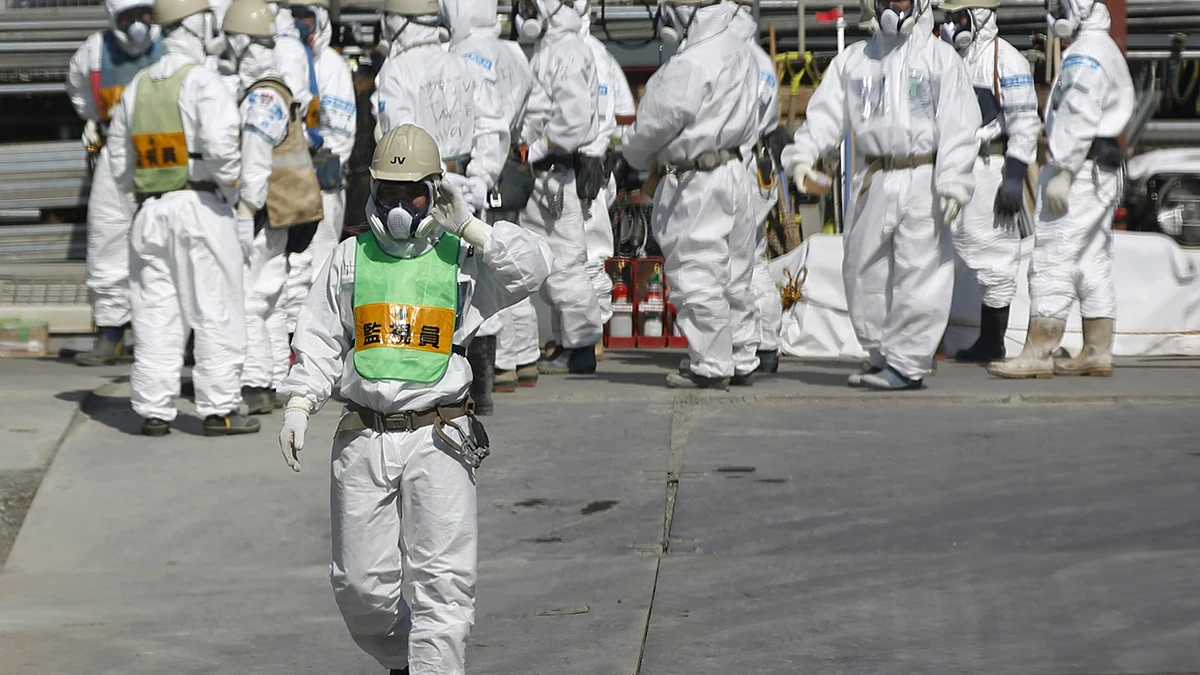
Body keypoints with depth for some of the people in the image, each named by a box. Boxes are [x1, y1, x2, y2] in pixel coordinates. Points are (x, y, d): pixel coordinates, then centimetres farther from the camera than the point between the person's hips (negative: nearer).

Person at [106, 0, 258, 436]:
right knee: (215, 310, 1)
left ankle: (154, 411, 9)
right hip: (200, 205, -6)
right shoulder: (201, 80, -10)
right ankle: (219, 410, 2)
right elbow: (220, 141, -24)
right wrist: (229, 182, -8)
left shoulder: (137, 87, 12)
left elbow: (119, 158, 16)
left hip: (150, 209, 6)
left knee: (156, 314, 9)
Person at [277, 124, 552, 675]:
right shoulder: (349, 258, 12)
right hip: (362, 439, 3)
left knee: (442, 582, -9)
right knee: (360, 584, 7)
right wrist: (298, 406, 2)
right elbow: (318, 341, 13)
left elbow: (531, 270, -10)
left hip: (438, 439, -2)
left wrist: (469, 227, -10)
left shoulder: (461, 259, 5)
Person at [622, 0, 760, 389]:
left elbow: (659, 121, -15)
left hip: (698, 179, -10)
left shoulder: (692, 64, -19)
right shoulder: (738, 51, 11)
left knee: (698, 277, -3)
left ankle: (710, 366, -1)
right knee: (733, 277, 15)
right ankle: (742, 361, 22)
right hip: (733, 168, 10)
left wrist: (634, 154, 7)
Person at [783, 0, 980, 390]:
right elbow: (827, 113, 7)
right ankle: (882, 356, 19)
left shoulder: (941, 58, 3)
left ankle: (907, 363, -2)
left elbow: (958, 127, -4)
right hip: (873, 181, 5)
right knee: (864, 272, 7)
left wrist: (952, 182, -13)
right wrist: (803, 154, -10)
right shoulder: (853, 60, 14)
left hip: (922, 180, -4)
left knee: (919, 274, -6)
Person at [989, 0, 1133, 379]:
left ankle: (1038, 354, -12)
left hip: (1080, 170, -11)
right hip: (1104, 172, 11)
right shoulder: (1108, 51, 20)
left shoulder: (1085, 54, -12)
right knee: (1093, 264, 10)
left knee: (1052, 262, -11)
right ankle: (1097, 352, 11)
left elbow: (1080, 117, -21)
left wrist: (1062, 172, -24)